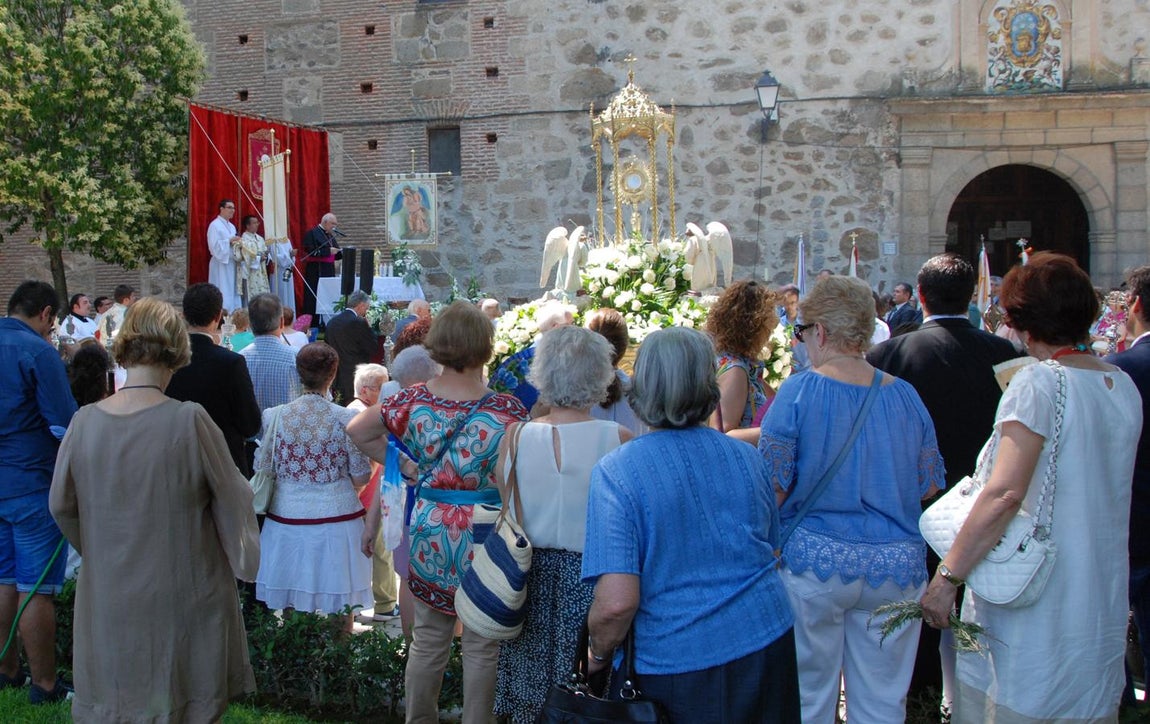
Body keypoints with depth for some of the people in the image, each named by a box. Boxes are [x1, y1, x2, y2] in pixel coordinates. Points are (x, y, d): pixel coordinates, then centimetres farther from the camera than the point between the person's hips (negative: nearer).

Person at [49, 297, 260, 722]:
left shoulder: (86, 422, -9)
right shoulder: (189, 420, -19)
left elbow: (61, 504, 3)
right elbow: (232, 496, -9)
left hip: (110, 595, 3)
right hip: (181, 595, -3)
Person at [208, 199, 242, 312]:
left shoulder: (232, 226, 16)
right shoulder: (215, 225, -8)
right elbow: (214, 245, -16)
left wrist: (238, 243, 0)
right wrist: (229, 241, -19)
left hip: (231, 263, 8)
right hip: (220, 264, -8)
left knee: (233, 293, 7)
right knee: (222, 294, -9)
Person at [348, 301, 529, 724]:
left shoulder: (414, 400, -5)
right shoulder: (507, 410, -17)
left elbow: (356, 429, 7)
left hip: (429, 533, 4)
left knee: (428, 641, 19)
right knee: (481, 648, 11)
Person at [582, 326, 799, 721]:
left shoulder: (616, 472, -16)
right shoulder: (747, 457, -1)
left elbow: (616, 603, -23)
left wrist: (598, 654, -4)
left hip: (676, 664, -4)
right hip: (767, 645, 5)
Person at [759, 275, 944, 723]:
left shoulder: (797, 392, -10)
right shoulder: (905, 395, 2)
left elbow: (773, 489, -12)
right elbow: (930, 486, 9)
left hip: (812, 565, -3)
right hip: (896, 567, 3)